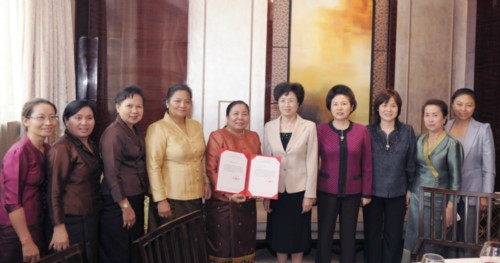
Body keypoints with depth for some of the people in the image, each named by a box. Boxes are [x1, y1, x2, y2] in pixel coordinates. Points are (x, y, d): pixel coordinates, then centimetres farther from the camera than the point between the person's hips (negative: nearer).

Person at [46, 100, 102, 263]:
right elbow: (54, 190, -20)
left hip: (92, 217, 9)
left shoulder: (90, 145, 9)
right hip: (73, 221, -8)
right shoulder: (62, 148, -18)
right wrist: (59, 228, -22)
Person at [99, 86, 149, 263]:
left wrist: (136, 202, 12)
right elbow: (111, 175, -19)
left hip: (136, 199, 9)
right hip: (118, 203, -8)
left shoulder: (135, 131, 11)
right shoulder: (113, 133, -16)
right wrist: (125, 206, -19)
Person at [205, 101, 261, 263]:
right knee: (222, 245, 6)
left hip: (247, 201, 5)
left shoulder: (254, 137, 9)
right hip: (222, 202, -4)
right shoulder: (217, 136, -6)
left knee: (245, 244, 12)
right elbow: (210, 170, -11)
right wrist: (228, 194, -19)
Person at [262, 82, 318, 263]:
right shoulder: (269, 127, 1)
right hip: (276, 189, 2)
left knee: (297, 234, 10)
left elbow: (312, 162, -6)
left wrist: (310, 194, -8)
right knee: (278, 233, 12)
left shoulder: (309, 127, -6)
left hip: (299, 189, -2)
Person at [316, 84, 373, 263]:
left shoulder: (362, 131, -2)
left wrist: (366, 192, 2)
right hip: (327, 191, -1)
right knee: (324, 235, 6)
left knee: (349, 235, 12)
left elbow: (367, 164, 2)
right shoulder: (320, 130, -5)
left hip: (352, 192, 1)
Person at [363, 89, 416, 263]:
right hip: (372, 191, -1)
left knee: (394, 237, 10)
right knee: (372, 235, 9)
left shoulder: (407, 131, 1)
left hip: (397, 192, 1)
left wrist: (410, 188, 4)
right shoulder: (367, 131, -3)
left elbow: (411, 162, 5)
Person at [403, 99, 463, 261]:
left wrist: (450, 207, -11)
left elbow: (456, 178, -9)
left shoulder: (451, 144, -9)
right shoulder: (419, 140, 4)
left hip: (438, 200, -4)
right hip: (417, 198, 4)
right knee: (412, 243, 7)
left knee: (433, 246, 7)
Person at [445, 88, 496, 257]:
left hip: (470, 194, -3)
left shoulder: (483, 130, -5)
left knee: (467, 242, 5)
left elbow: (489, 168, -4)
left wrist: (485, 196, -7)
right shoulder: (445, 128, 4)